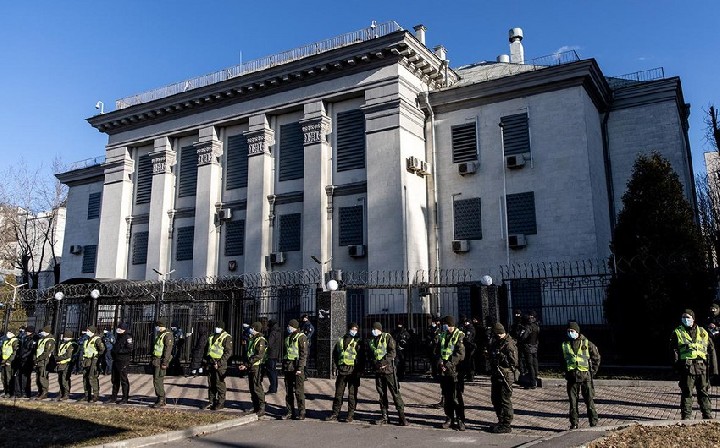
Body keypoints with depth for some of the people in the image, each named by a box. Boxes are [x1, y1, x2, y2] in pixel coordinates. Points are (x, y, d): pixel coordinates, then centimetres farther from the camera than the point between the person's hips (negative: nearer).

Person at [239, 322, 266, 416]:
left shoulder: (261, 340, -13)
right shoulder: (252, 339, 18)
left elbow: (259, 356, -21)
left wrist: (247, 364, -22)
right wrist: (246, 365, 13)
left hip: (257, 367, -9)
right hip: (251, 367, 9)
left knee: (257, 388, -8)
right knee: (252, 388, 12)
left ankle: (261, 409, -2)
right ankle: (255, 408, 19)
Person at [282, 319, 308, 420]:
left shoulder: (301, 337, -7)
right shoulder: (288, 337, 17)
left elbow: (304, 354, -12)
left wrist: (300, 368, -18)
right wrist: (283, 366, 18)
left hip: (297, 367, -7)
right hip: (288, 367, 8)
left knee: (298, 391, -4)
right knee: (288, 391, 8)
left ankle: (301, 413, 3)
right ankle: (290, 412, 15)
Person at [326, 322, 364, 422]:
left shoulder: (358, 341, 3)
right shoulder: (340, 340, 11)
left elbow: (362, 357, -1)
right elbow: (334, 354, 15)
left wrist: (360, 370, -9)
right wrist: (335, 367, 6)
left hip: (353, 371, -3)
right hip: (342, 370, 3)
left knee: (352, 394, 2)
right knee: (338, 393, 7)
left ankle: (350, 415, 11)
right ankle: (334, 415, 14)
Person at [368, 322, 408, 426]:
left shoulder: (387, 337, -1)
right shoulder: (371, 341, 17)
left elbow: (392, 352, -10)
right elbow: (370, 355, 21)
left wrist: (384, 361, -21)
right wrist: (373, 361, -1)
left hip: (388, 368, -6)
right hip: (378, 369, 6)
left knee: (395, 392, -7)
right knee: (381, 393, 10)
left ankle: (401, 416, -4)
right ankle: (384, 416, 18)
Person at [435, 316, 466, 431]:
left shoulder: (460, 336, -5)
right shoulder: (442, 336, 14)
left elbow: (460, 353, -14)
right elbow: (437, 351, 12)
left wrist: (449, 363, -20)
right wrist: (440, 361, -7)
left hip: (455, 370, -6)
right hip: (444, 370, 6)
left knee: (457, 397, -4)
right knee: (446, 396, 11)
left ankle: (460, 420, 4)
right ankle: (449, 419, 20)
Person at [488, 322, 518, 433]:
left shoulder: (509, 344, -15)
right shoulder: (495, 342, 13)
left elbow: (513, 361, -21)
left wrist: (500, 356, -23)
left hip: (506, 376, -9)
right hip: (496, 375, 9)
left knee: (505, 400, -2)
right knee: (495, 399, 15)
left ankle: (506, 425, 6)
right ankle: (501, 421, 28)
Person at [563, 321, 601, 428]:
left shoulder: (587, 343, -1)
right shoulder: (565, 345, 6)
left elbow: (596, 357, 7)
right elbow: (562, 360, 18)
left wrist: (593, 371, 3)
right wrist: (566, 372, 8)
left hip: (585, 376, -2)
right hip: (571, 377, 2)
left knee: (589, 401, 2)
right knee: (573, 402, 5)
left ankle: (594, 423, 13)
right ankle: (574, 424, 13)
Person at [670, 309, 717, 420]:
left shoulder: (703, 332, 13)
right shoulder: (677, 333, 6)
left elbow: (711, 349, 12)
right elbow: (674, 350, 0)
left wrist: (713, 368, 5)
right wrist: (677, 364, -12)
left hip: (702, 366, 2)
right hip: (687, 366, -2)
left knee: (704, 392, 11)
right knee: (686, 393, 1)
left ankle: (708, 415, 21)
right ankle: (685, 417, 7)